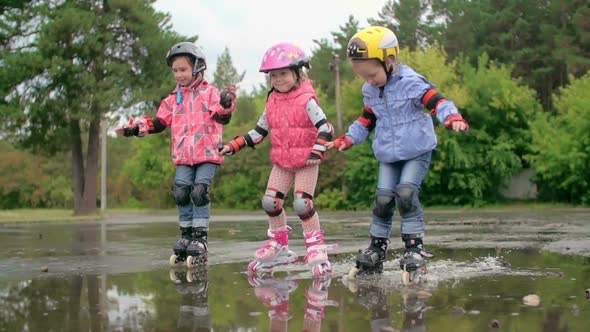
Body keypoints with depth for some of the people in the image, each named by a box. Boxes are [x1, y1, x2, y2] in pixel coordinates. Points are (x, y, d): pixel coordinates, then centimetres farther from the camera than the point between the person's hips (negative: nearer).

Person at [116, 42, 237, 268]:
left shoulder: (210, 93, 0)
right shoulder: (174, 98, 15)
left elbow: (222, 118, -11)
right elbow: (158, 122, 16)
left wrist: (225, 104, -31)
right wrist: (136, 127, 4)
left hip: (207, 155, -5)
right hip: (183, 157, 5)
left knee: (199, 192, -14)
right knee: (181, 193, -3)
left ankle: (200, 239, -7)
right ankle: (186, 236, 10)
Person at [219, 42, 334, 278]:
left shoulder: (306, 100, -13)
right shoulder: (272, 102, 6)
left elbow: (325, 127, -19)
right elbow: (259, 131, 13)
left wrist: (317, 152, -30)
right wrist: (234, 145, 7)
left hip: (305, 162, -6)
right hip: (281, 162, 6)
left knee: (302, 203, -15)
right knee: (270, 202, 3)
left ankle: (316, 247, 0)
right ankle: (279, 245, 22)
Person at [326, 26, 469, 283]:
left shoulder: (411, 82, -16)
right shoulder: (370, 91, 5)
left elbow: (436, 101, -22)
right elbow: (366, 120, 18)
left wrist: (453, 118, -41)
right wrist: (346, 140, 12)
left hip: (417, 151, -5)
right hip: (388, 155, 6)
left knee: (406, 193, -19)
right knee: (383, 199, -2)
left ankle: (415, 248, -11)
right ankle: (377, 250, 10)